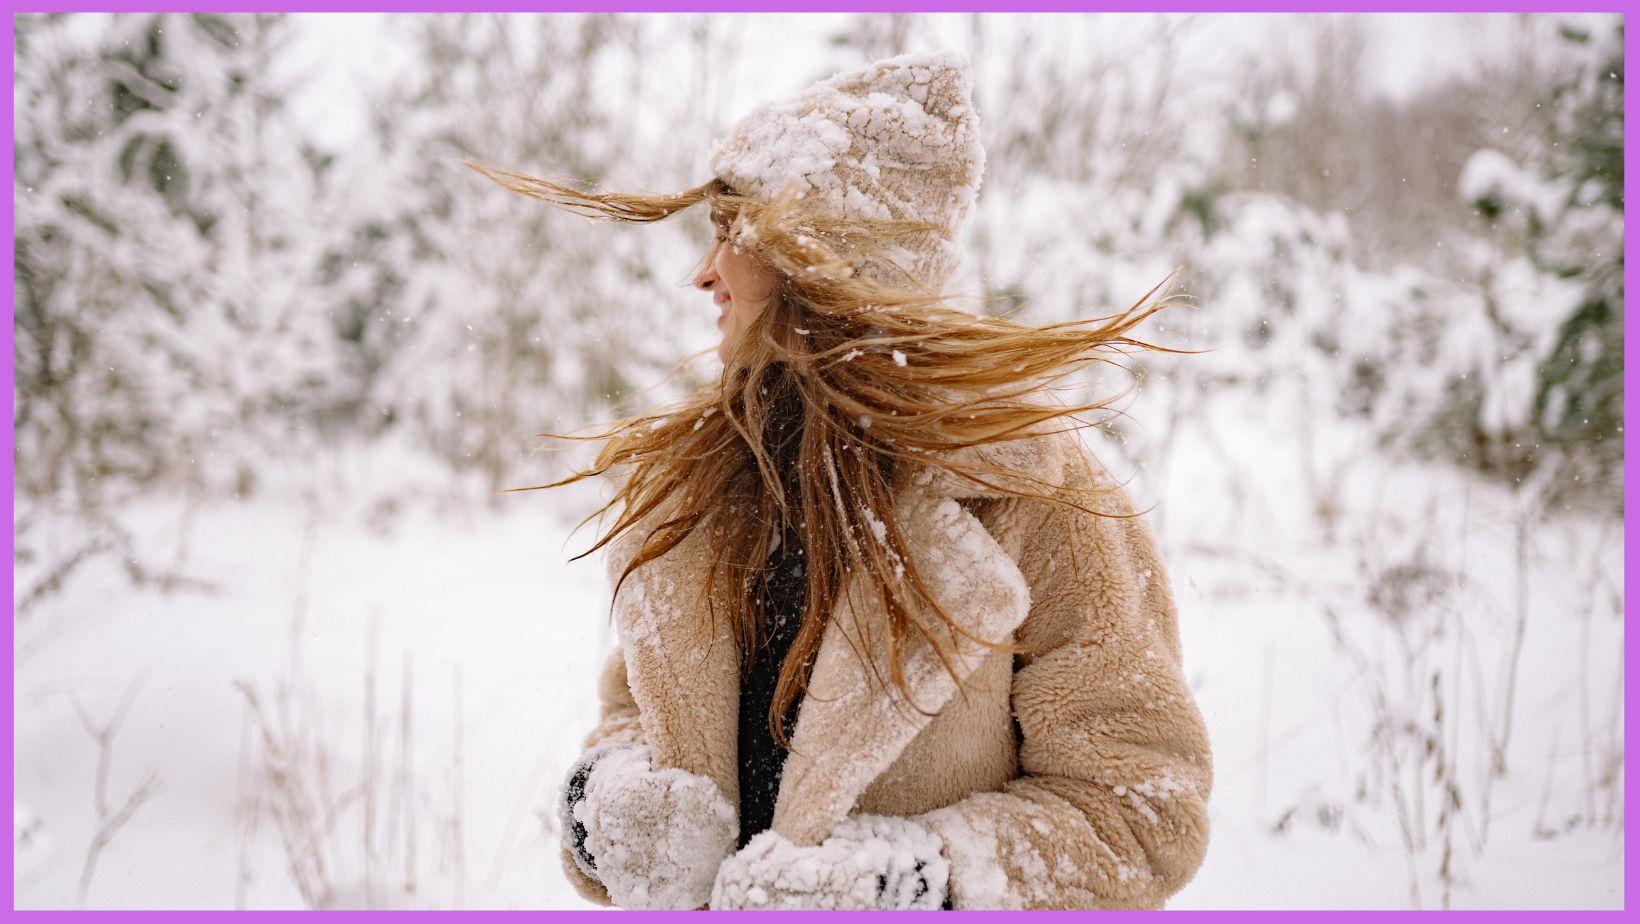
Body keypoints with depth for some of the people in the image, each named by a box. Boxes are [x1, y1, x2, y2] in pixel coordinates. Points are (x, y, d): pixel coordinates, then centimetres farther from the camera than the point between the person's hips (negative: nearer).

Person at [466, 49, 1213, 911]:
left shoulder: (1027, 488, -17)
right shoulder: (688, 470, 0)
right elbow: (634, 707, 8)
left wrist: (915, 880, -29)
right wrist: (609, 794, -14)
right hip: (707, 899, 5)